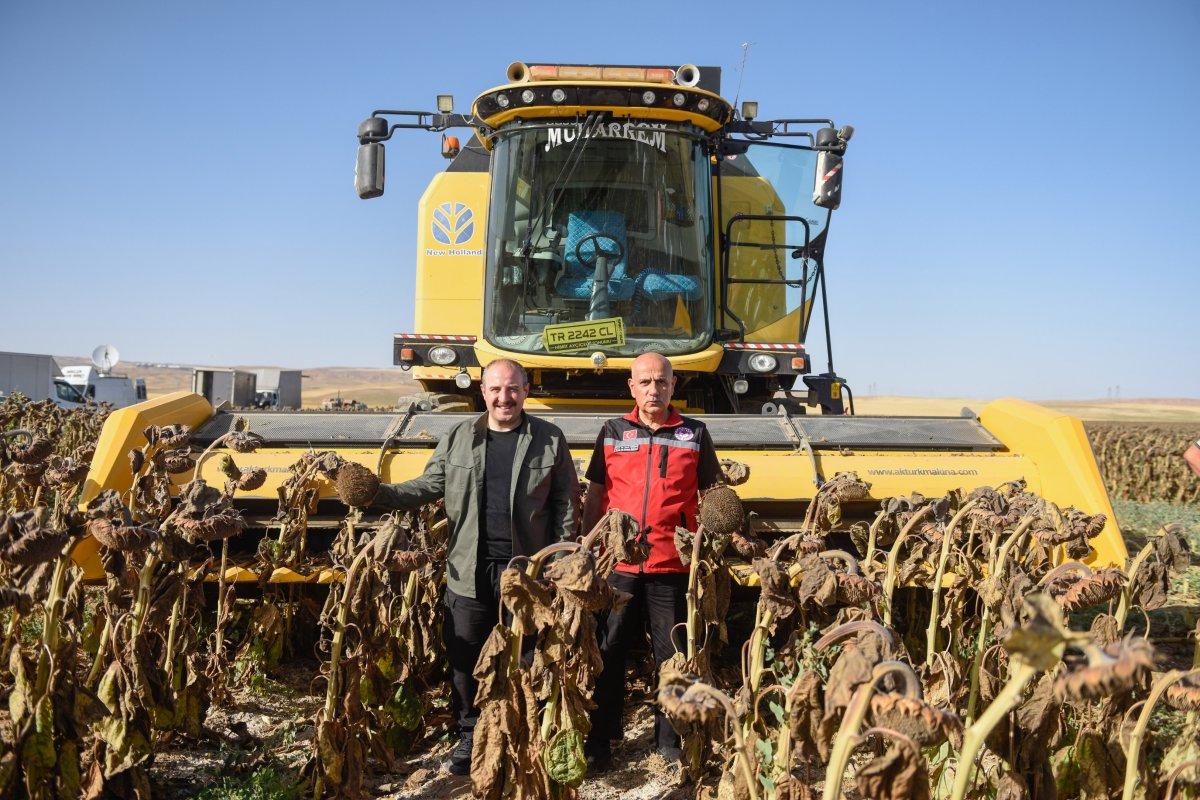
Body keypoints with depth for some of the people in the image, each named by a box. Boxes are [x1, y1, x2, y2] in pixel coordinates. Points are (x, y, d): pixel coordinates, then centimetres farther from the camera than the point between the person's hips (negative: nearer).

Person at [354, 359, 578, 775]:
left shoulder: (549, 439, 1)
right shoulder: (459, 436, 7)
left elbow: (565, 505, 2)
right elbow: (428, 486, 8)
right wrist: (378, 493, -8)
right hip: (469, 570, 2)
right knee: (465, 658, 9)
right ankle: (470, 736, 27)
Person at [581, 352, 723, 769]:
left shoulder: (694, 434, 5)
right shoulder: (613, 432, 8)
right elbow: (595, 495, 11)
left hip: (673, 564, -1)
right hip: (618, 562, 1)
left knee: (671, 654, 6)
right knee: (609, 652, 7)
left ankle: (670, 738, 22)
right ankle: (600, 739, 19)